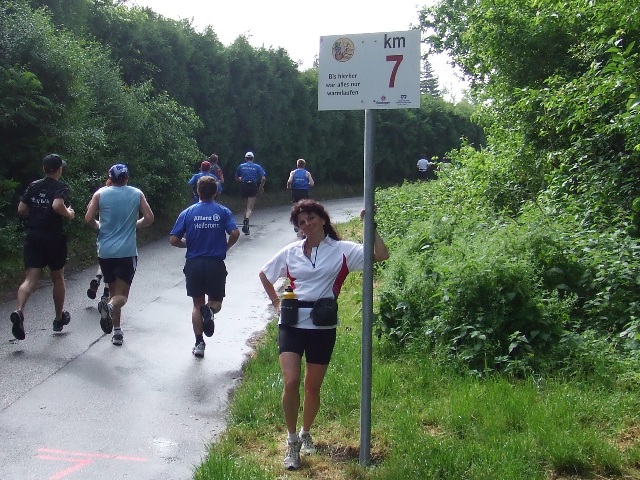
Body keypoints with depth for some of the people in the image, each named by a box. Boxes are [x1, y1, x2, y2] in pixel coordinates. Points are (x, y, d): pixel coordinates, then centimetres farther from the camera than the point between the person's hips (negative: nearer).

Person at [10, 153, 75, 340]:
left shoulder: (33, 186, 7)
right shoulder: (62, 188, -8)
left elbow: (21, 210, 5)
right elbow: (57, 206, -26)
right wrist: (69, 214, -7)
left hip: (33, 237, 3)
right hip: (54, 238, -3)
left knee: (30, 280, -2)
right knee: (58, 278, 16)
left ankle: (18, 311, -29)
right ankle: (59, 318, 29)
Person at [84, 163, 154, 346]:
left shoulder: (100, 194, 2)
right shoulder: (137, 194, 3)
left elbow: (88, 219, -5)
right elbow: (149, 218, -1)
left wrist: (99, 227, 15)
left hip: (105, 251, 2)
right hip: (127, 252, -2)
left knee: (113, 290, 16)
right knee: (122, 294, 1)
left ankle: (117, 332, 15)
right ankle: (109, 306, -33)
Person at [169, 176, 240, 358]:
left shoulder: (188, 213, 1)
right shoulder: (223, 212, 0)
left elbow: (173, 240, -3)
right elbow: (235, 233, -14)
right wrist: (225, 247, 5)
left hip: (194, 264, 1)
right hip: (216, 264, -1)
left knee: (197, 305, 14)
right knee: (216, 301, 14)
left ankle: (199, 343, 11)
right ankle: (210, 311, -22)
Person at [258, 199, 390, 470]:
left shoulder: (342, 250, -1)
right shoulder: (291, 252, 6)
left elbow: (381, 255, -11)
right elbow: (264, 274, 21)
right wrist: (276, 302, 12)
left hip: (322, 326, -1)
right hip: (292, 324, 1)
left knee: (313, 386, 11)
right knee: (291, 382, -13)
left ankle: (305, 433, 36)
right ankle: (292, 440, 6)